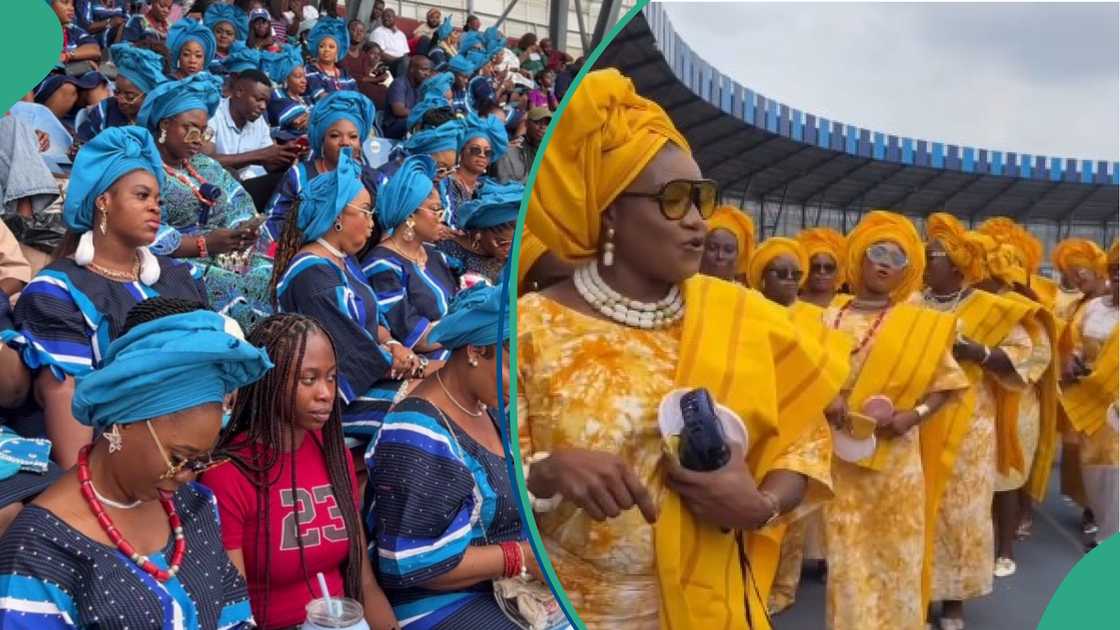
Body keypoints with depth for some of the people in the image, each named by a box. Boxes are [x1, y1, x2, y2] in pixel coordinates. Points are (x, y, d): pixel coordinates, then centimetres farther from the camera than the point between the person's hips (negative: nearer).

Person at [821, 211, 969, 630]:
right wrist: (825, 403, -14)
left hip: (896, 456, 0)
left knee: (896, 554, 5)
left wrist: (913, 415, -13)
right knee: (847, 554, 4)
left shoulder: (921, 324, 3)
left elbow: (947, 383, 3)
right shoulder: (831, 319, 4)